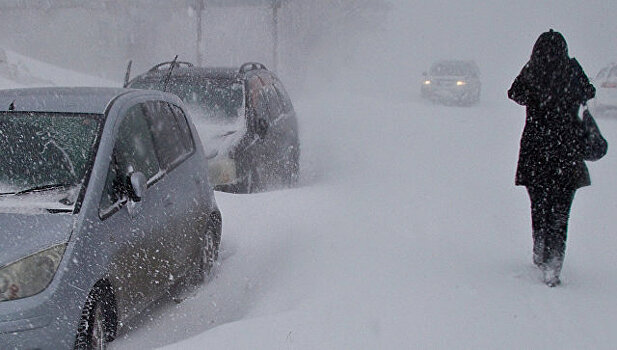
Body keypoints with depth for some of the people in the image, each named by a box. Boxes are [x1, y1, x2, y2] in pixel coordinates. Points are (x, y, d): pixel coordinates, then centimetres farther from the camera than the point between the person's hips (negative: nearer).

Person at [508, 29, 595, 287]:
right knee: (559, 212, 3)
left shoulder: (530, 73, -7)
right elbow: (589, 94, 11)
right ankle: (552, 268, -4)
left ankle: (540, 257, 32)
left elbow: (515, 94, 14)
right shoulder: (573, 72, -9)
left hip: (534, 152, 2)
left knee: (539, 207, 19)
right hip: (567, 152, -1)